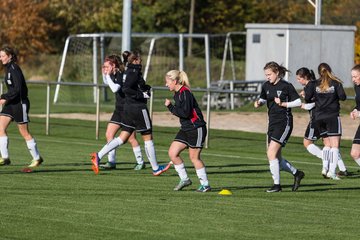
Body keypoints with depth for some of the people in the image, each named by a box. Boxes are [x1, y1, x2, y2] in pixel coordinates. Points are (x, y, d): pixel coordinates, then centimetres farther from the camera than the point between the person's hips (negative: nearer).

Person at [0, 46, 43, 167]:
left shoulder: (14, 69, -17)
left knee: (24, 133, 0)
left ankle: (37, 158, 13)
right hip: (11, 104, 9)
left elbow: (17, 89, -24)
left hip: (20, 103, -9)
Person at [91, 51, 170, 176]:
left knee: (122, 138, 7)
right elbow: (126, 89, -26)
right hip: (138, 108, -9)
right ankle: (155, 168, 13)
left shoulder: (128, 72, 12)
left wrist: (145, 88, 9)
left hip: (129, 108, 9)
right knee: (148, 137, 3)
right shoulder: (134, 72, -15)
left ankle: (98, 156, -4)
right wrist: (142, 94, -20)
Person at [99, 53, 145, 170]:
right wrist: (104, 73, 9)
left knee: (131, 138, -2)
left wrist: (108, 75, -25)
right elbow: (106, 83, 27)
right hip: (119, 109, 9)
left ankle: (140, 162, 11)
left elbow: (115, 88, -32)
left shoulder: (122, 75, -19)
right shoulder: (114, 75, 6)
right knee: (109, 134, 2)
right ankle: (111, 162, 5)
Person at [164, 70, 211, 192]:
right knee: (172, 153, 0)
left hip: (196, 128, -9)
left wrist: (170, 106, -20)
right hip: (186, 129, 9)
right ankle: (184, 179, 11)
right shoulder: (177, 94, 11)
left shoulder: (185, 93, -18)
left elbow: (185, 113, -25)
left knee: (194, 157, -4)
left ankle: (205, 184, 8)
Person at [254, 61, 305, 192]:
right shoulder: (266, 86, 7)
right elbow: (263, 99, 21)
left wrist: (283, 104, -16)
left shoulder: (286, 86, -10)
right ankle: (297, 173, 28)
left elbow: (298, 102, -6)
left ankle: (276, 184, -7)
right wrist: (259, 102, -1)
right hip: (273, 122, 7)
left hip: (284, 122, -7)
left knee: (271, 153, -15)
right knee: (276, 158, 9)